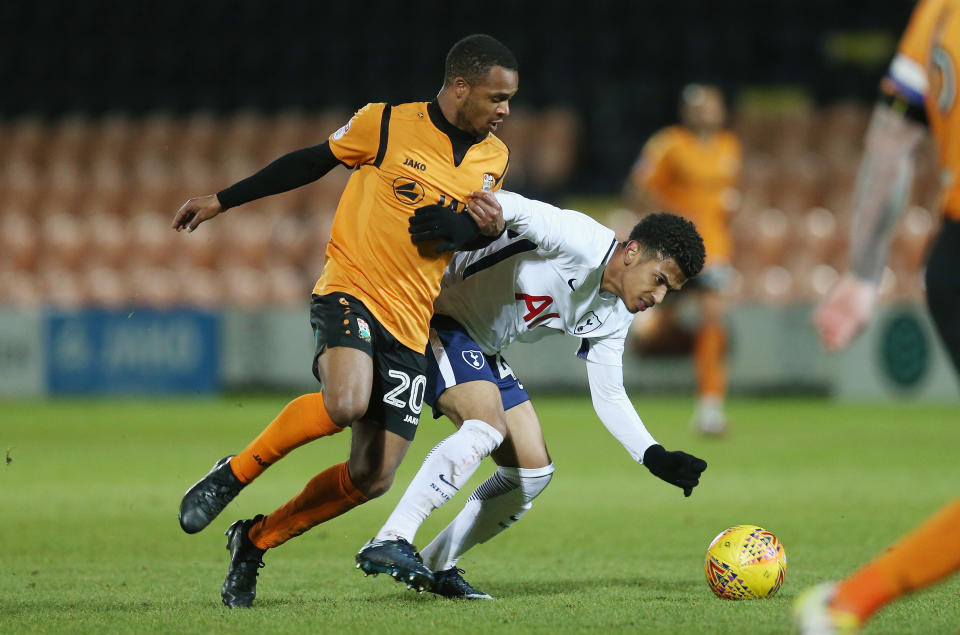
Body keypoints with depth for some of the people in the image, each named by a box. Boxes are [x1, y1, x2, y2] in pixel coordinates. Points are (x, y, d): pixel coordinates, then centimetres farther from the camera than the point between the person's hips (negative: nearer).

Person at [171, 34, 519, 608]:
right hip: (350, 290, -5)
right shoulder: (386, 124, -4)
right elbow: (311, 163, 8)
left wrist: (483, 227, -6)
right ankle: (233, 475, -11)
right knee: (345, 403, -35)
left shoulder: (494, 157, 9)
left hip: (410, 325, 5)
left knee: (373, 479, -2)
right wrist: (222, 201, 12)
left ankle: (256, 540, 20)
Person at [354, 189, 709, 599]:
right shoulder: (584, 242, -21)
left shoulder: (613, 317, 6)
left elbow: (608, 397, 11)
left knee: (533, 472, 8)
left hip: (481, 351, 10)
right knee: (489, 424, -32)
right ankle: (389, 543, -35)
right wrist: (490, 205, -63)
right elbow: (521, 211, -38)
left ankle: (436, 566, 14)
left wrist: (655, 457, -3)